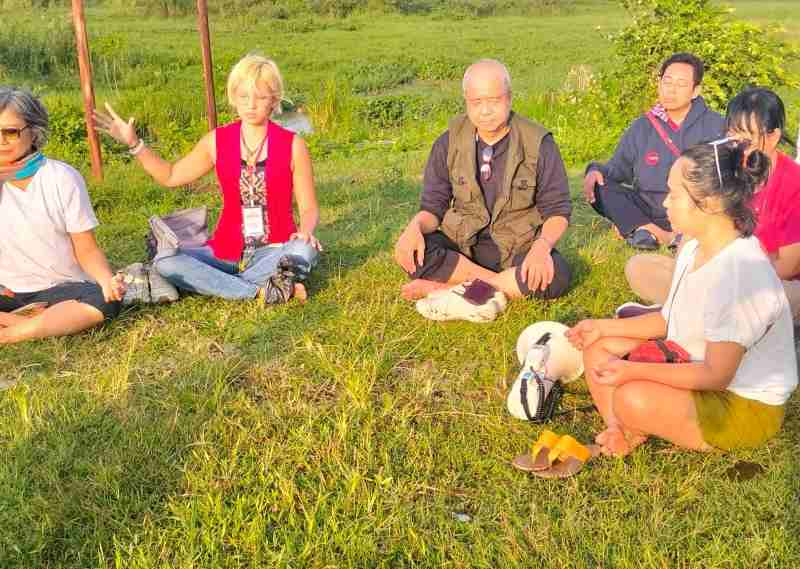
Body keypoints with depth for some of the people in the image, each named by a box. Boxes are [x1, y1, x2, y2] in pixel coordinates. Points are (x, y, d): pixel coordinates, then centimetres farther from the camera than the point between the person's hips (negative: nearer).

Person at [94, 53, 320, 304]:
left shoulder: (292, 145, -4)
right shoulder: (217, 141, 3)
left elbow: (309, 208, -1)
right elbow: (170, 176, 16)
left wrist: (306, 231, -23)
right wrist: (133, 143, 5)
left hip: (275, 250, -2)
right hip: (227, 251, 2)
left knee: (305, 251, -36)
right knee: (165, 262, -24)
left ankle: (216, 284, -25)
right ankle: (264, 292, -28)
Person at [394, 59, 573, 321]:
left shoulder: (539, 144, -6)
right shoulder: (449, 144, -1)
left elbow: (557, 210, -3)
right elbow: (433, 207, 2)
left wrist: (542, 246, -26)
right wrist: (415, 227, -23)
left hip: (517, 248, -1)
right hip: (461, 244, 1)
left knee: (556, 275, -33)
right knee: (410, 253, -28)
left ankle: (447, 287, -23)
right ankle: (502, 285, -18)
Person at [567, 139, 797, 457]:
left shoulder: (740, 274, -31)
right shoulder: (695, 248, -1)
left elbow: (715, 375, -27)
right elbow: (670, 320, 10)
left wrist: (634, 371, -27)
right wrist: (603, 327, 5)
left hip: (746, 406, -9)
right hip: (697, 372, 10)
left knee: (633, 399, -32)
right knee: (599, 347, 4)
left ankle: (634, 432, 3)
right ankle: (617, 431, -8)